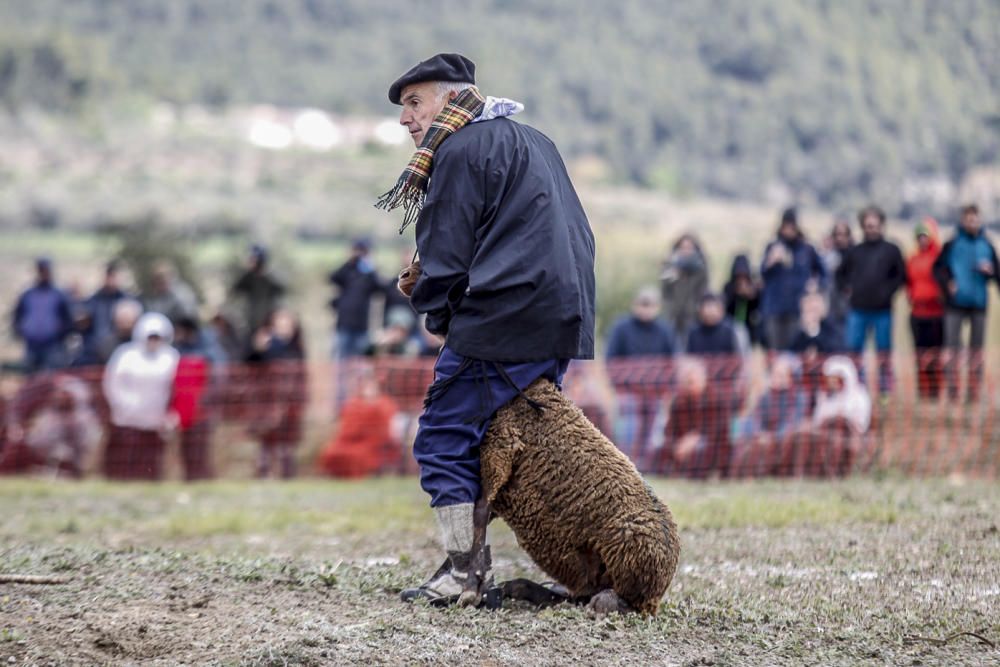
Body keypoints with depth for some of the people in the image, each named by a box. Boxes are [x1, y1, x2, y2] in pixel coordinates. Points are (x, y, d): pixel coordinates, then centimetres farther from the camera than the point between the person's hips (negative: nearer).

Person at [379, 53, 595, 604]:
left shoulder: (460, 149, -5)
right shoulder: (533, 141, 23)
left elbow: (446, 254, -9)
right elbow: (578, 234, 25)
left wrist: (438, 317, 6)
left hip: (501, 321, -9)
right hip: (564, 320, 9)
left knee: (444, 438, -4)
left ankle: (463, 573, -8)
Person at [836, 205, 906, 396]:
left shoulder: (891, 250, 2)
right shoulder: (855, 251, 8)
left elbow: (902, 276, 3)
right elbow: (841, 274, 18)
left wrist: (889, 290, -9)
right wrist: (848, 288, 2)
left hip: (882, 310, -2)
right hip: (858, 310, 2)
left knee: (884, 352, 4)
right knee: (854, 350, 1)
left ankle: (886, 391, 10)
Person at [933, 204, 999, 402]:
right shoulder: (952, 244, 0)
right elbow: (938, 267, 2)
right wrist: (947, 283, -14)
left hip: (979, 304, 2)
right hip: (956, 304, -2)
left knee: (976, 348, 5)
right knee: (953, 347, -4)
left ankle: (973, 390, 10)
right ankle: (952, 389, 1)